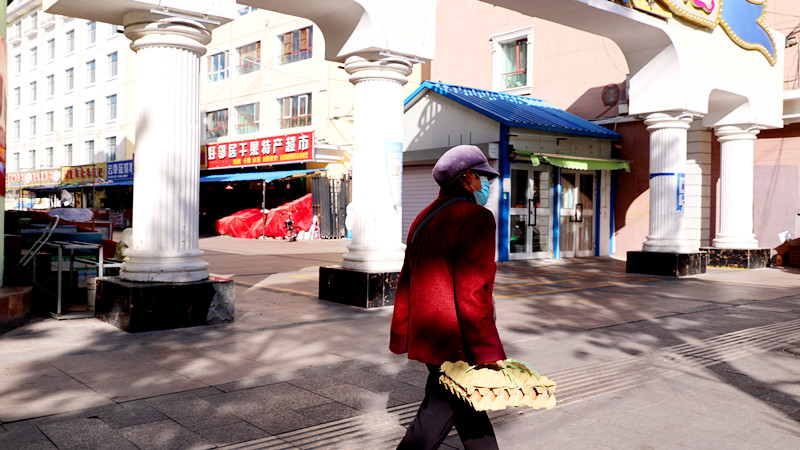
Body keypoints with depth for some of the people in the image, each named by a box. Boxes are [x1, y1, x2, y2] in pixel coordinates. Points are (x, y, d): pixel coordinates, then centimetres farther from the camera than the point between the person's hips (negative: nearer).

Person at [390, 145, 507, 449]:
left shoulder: (424, 218, 12)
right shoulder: (476, 218, -15)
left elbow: (406, 282, 16)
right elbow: (472, 294, -22)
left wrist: (401, 337, 23)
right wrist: (489, 353, -17)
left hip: (425, 337, 9)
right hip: (455, 344, -9)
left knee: (469, 410, 21)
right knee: (438, 415, 2)